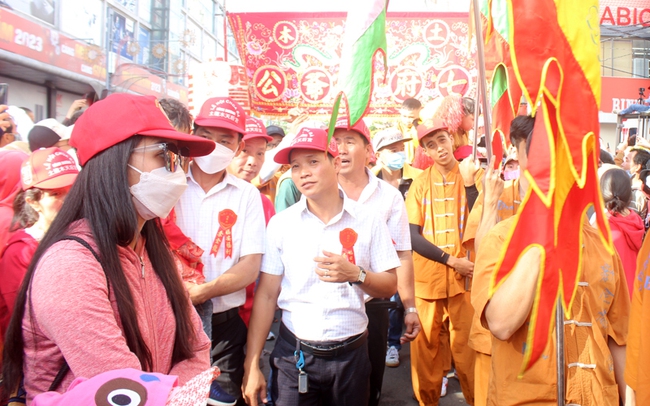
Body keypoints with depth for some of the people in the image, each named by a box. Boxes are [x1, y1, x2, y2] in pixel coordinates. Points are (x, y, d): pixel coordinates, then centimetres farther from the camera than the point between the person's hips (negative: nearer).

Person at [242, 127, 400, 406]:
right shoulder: (281, 223, -3)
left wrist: (356, 275, -20)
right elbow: (266, 295, -2)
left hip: (351, 353, 1)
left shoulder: (368, 221, -3)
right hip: (293, 354, 0)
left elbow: (389, 286, 1)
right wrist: (252, 365, -5)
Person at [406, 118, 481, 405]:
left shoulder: (472, 176, 1)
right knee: (426, 344, 9)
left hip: (464, 277, -1)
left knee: (466, 344, 3)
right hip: (427, 276, 1)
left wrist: (469, 184, -18)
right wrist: (450, 259, -11)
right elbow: (411, 235, -3)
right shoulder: (421, 182, 4)